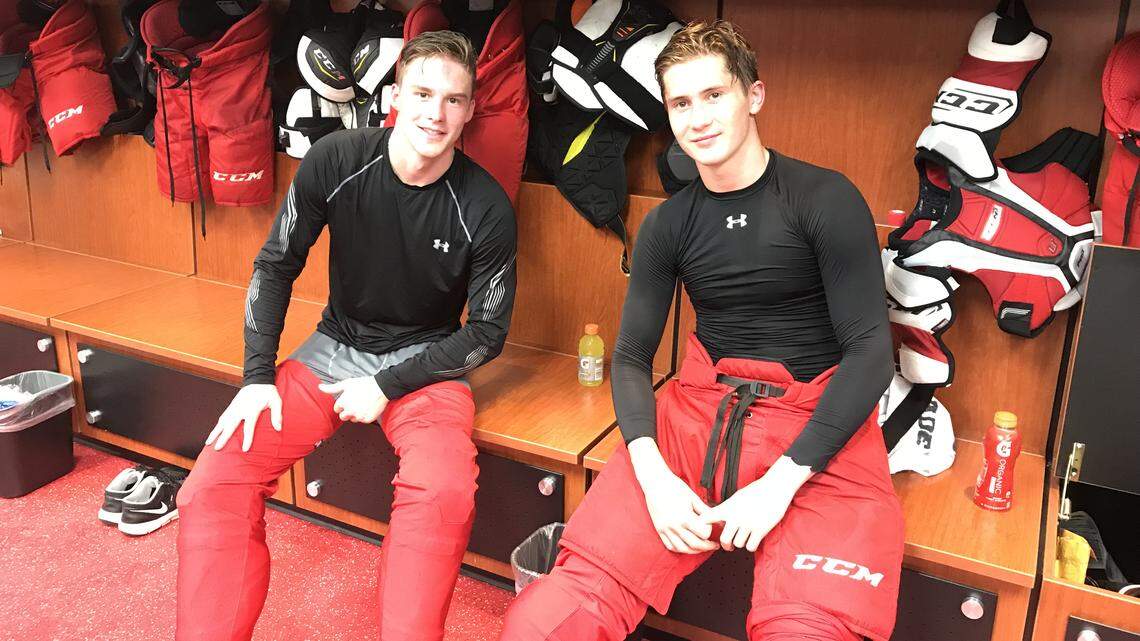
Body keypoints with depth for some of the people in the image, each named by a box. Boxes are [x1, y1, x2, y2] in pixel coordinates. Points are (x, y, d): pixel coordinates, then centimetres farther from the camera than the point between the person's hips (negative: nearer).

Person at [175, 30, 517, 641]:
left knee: (445, 494, -32)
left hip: (425, 362, -2)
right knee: (214, 482, -14)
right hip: (334, 348, 3)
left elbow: (488, 333, -6)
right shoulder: (334, 161, -10)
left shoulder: (486, 208, -14)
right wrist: (257, 377, -4)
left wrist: (387, 386, -13)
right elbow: (275, 267, 2)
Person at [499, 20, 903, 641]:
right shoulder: (666, 225, 10)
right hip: (700, 409, 2)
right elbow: (632, 356, 9)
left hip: (818, 426, -2)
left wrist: (780, 481, -16)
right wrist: (653, 475, -10)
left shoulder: (825, 199, -2)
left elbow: (870, 350, -6)